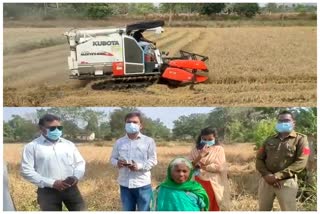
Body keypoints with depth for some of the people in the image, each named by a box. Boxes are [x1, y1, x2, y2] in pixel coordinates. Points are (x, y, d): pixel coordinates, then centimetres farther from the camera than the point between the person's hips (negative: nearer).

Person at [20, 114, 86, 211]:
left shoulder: (69, 144, 12)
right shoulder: (32, 146, 0)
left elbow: (80, 162, 17)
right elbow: (26, 170, -7)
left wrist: (76, 177, -7)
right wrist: (51, 183, -15)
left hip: (71, 188, 3)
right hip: (48, 191, -3)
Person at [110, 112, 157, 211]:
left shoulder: (148, 141, -2)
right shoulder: (119, 142, 6)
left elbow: (153, 160, -4)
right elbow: (113, 158, 11)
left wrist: (139, 166, -21)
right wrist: (117, 163, -14)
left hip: (143, 185, -3)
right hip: (125, 184, 3)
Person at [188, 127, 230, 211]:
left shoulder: (219, 149, -1)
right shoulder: (196, 150, 5)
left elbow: (220, 167, -13)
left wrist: (202, 166, -11)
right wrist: (199, 156, -18)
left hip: (213, 185, -2)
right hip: (198, 184, 2)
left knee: (213, 208, 5)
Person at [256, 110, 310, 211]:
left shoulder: (300, 139, 1)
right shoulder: (269, 140, 13)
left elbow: (301, 163, -11)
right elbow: (259, 159, 10)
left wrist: (277, 176, -17)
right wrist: (266, 175, -11)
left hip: (286, 183, -4)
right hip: (266, 181, 4)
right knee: (263, 210, 10)